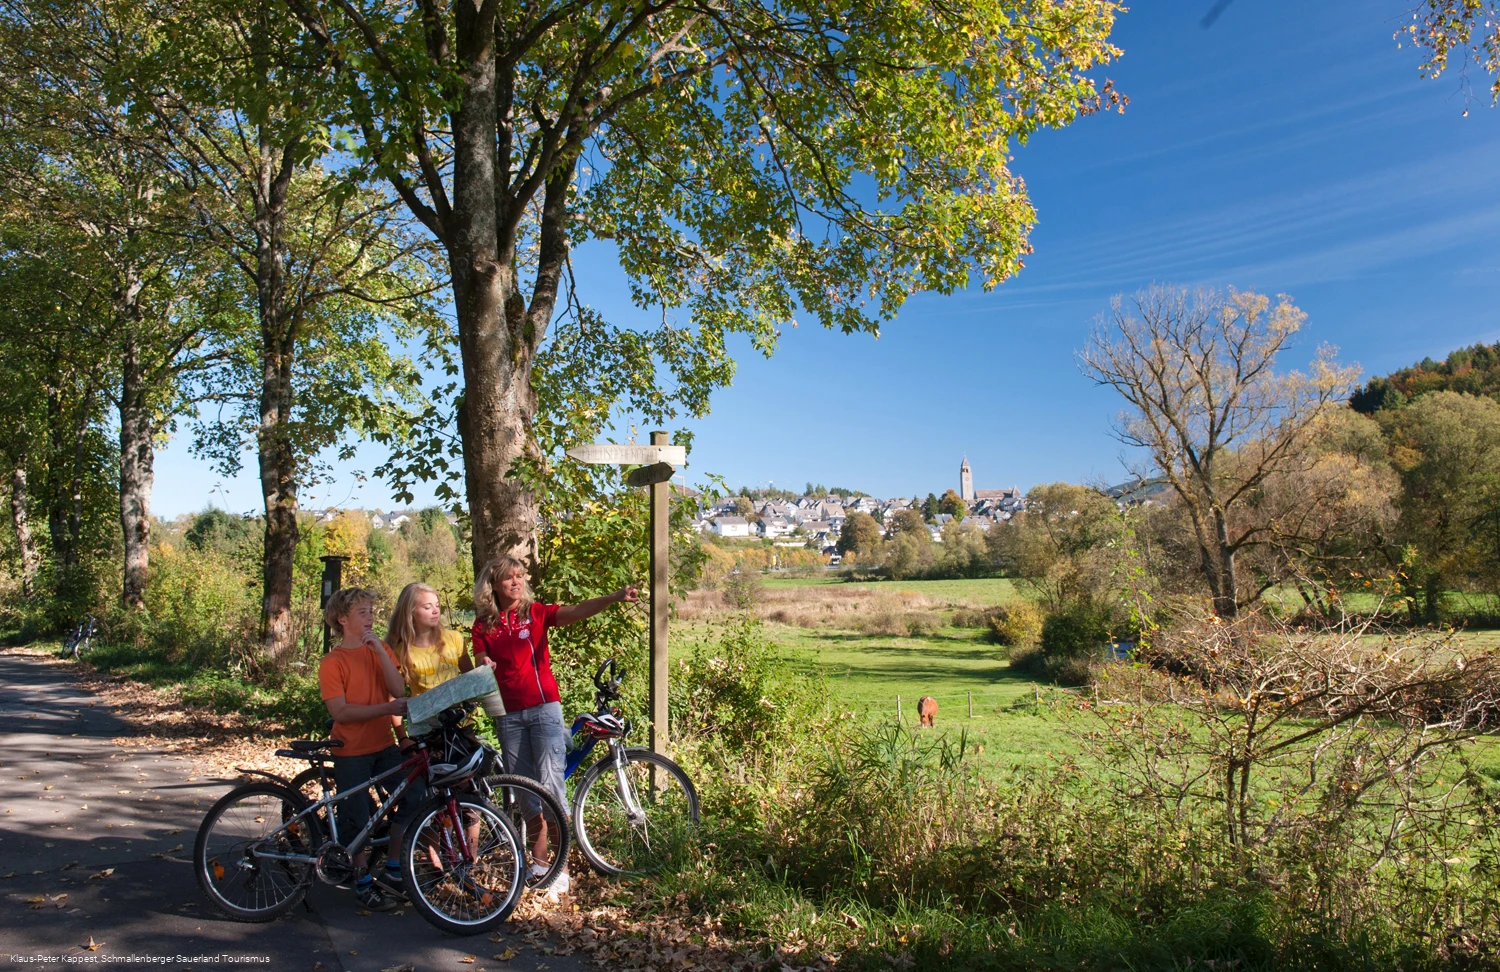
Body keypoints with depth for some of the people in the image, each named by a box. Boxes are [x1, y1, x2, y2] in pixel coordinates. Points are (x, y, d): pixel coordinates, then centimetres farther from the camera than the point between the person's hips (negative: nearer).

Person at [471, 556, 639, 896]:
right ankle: (539, 855, 26)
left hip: (543, 707, -3)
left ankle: (562, 866, -3)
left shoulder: (536, 612, 0)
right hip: (508, 714, 3)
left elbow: (578, 610, -16)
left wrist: (615, 597, -34)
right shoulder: (483, 625, 5)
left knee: (551, 783, -9)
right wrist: (483, 667, -22)